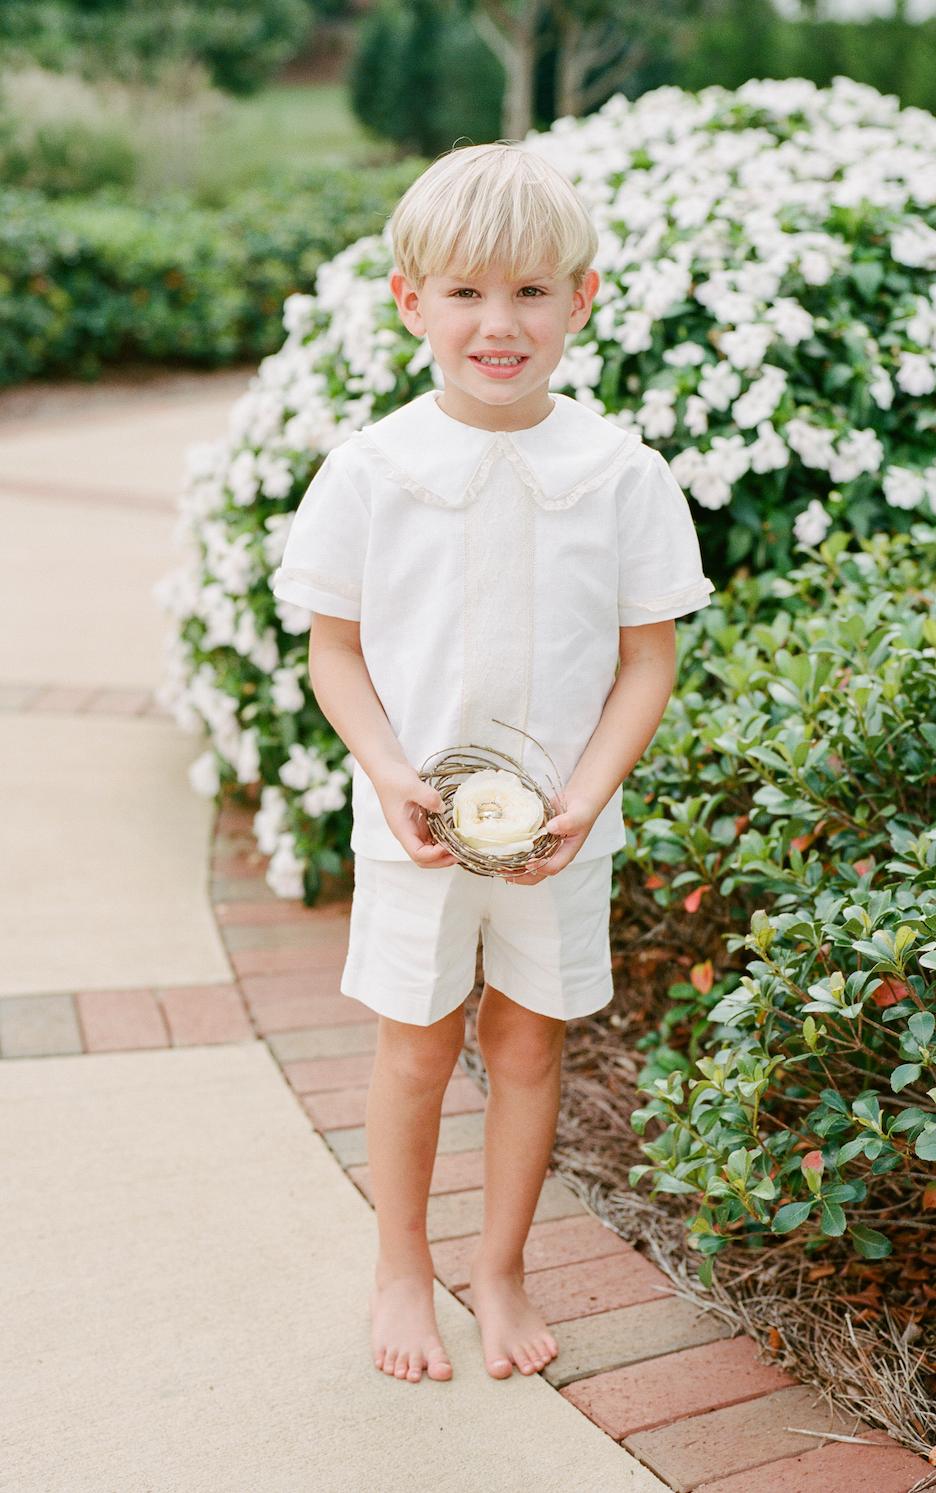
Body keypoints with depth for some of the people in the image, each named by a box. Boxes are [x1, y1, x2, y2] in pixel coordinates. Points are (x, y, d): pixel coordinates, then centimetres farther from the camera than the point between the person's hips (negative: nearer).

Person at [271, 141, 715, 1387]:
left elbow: (648, 659, -3)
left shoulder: (624, 475, -7)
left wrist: (585, 795, -15)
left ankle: (501, 1272, 35)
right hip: (413, 824, -1)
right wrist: (393, 777, -16)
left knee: (530, 1044, 13)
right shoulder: (370, 468, -8)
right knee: (416, 1049, 12)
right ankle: (402, 1274, 34)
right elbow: (335, 650, -2)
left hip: (559, 828, 1)